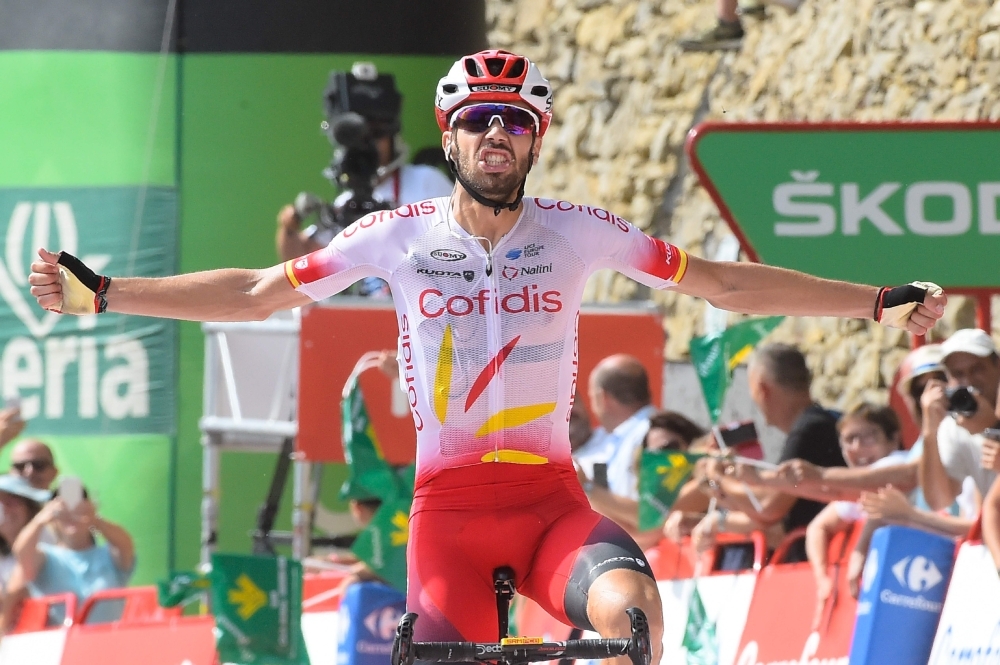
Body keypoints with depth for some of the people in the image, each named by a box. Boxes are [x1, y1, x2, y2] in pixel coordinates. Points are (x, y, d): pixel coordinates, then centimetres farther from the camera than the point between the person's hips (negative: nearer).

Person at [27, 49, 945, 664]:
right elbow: (256, 294, 9)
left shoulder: (577, 233, 2)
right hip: (449, 506, 0)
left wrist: (881, 302, 0)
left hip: (551, 504, 0)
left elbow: (725, 283, 5)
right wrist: (100, 293, 5)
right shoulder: (401, 236, 3)